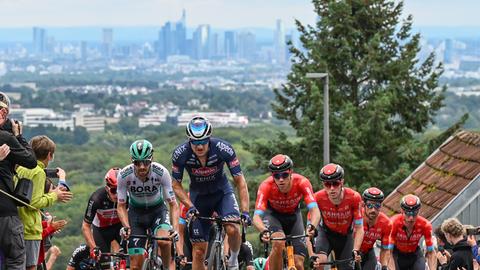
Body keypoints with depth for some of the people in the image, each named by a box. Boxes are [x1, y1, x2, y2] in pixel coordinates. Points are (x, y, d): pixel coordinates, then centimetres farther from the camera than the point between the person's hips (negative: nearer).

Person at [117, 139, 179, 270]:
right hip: (136, 212, 1)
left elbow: (173, 204, -21)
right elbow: (121, 206, -13)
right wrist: (126, 226, -30)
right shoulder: (124, 175, -24)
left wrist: (175, 229, -34)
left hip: (157, 210, -1)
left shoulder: (161, 172, -26)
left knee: (163, 241, -34)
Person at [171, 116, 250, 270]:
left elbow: (240, 181, -23)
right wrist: (190, 206, -25)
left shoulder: (223, 149, -29)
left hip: (222, 192, -1)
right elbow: (176, 185, -12)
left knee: (232, 229, -27)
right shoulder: (180, 154, -26)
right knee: (199, 250, -1)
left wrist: (245, 211, -31)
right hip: (198, 196, 1)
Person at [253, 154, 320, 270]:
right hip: (273, 214, -2)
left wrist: (312, 226, -61)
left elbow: (314, 210, -40)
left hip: (293, 215, 2)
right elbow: (256, 216, -39)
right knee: (279, 243, -34)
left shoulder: (302, 182, -32)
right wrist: (263, 231, -60)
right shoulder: (266, 186, -33)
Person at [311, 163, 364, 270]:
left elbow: (359, 229, -22)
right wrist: (312, 255, -39)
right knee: (320, 260, -30)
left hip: (346, 236, 1)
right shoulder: (318, 198, -29)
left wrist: (355, 251, -36)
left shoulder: (354, 197, -29)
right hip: (326, 233, -1)